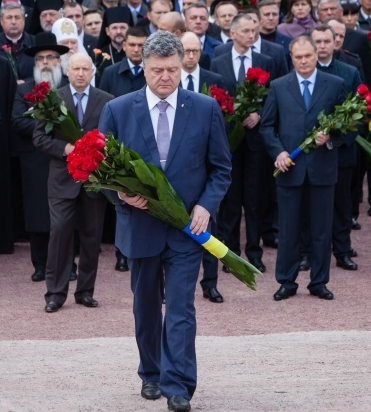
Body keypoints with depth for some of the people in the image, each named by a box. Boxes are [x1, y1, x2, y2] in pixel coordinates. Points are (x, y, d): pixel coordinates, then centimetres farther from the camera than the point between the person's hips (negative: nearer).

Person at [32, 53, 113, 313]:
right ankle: (55, 292, -1)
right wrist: (64, 148, -14)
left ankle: (85, 291, 17)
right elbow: (39, 136, 0)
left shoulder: (106, 101, 3)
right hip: (63, 177, -1)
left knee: (92, 235, 7)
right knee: (60, 231, -7)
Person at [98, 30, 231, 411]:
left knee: (180, 308, -8)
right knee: (145, 306, 14)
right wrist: (121, 193, -16)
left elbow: (220, 168, 5)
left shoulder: (206, 109, -1)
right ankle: (151, 375, 30)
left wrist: (206, 205, -11)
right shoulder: (117, 110, -2)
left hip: (186, 227, -1)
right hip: (139, 224, 1)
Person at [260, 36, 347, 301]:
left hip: (323, 166, 0)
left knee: (322, 228, 5)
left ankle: (319, 282, 15)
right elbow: (267, 126, 6)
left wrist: (331, 137, -14)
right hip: (290, 167, 0)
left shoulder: (335, 85, 3)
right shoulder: (278, 87, 5)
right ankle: (287, 282, 14)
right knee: (288, 229, 5)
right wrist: (278, 151, -8)